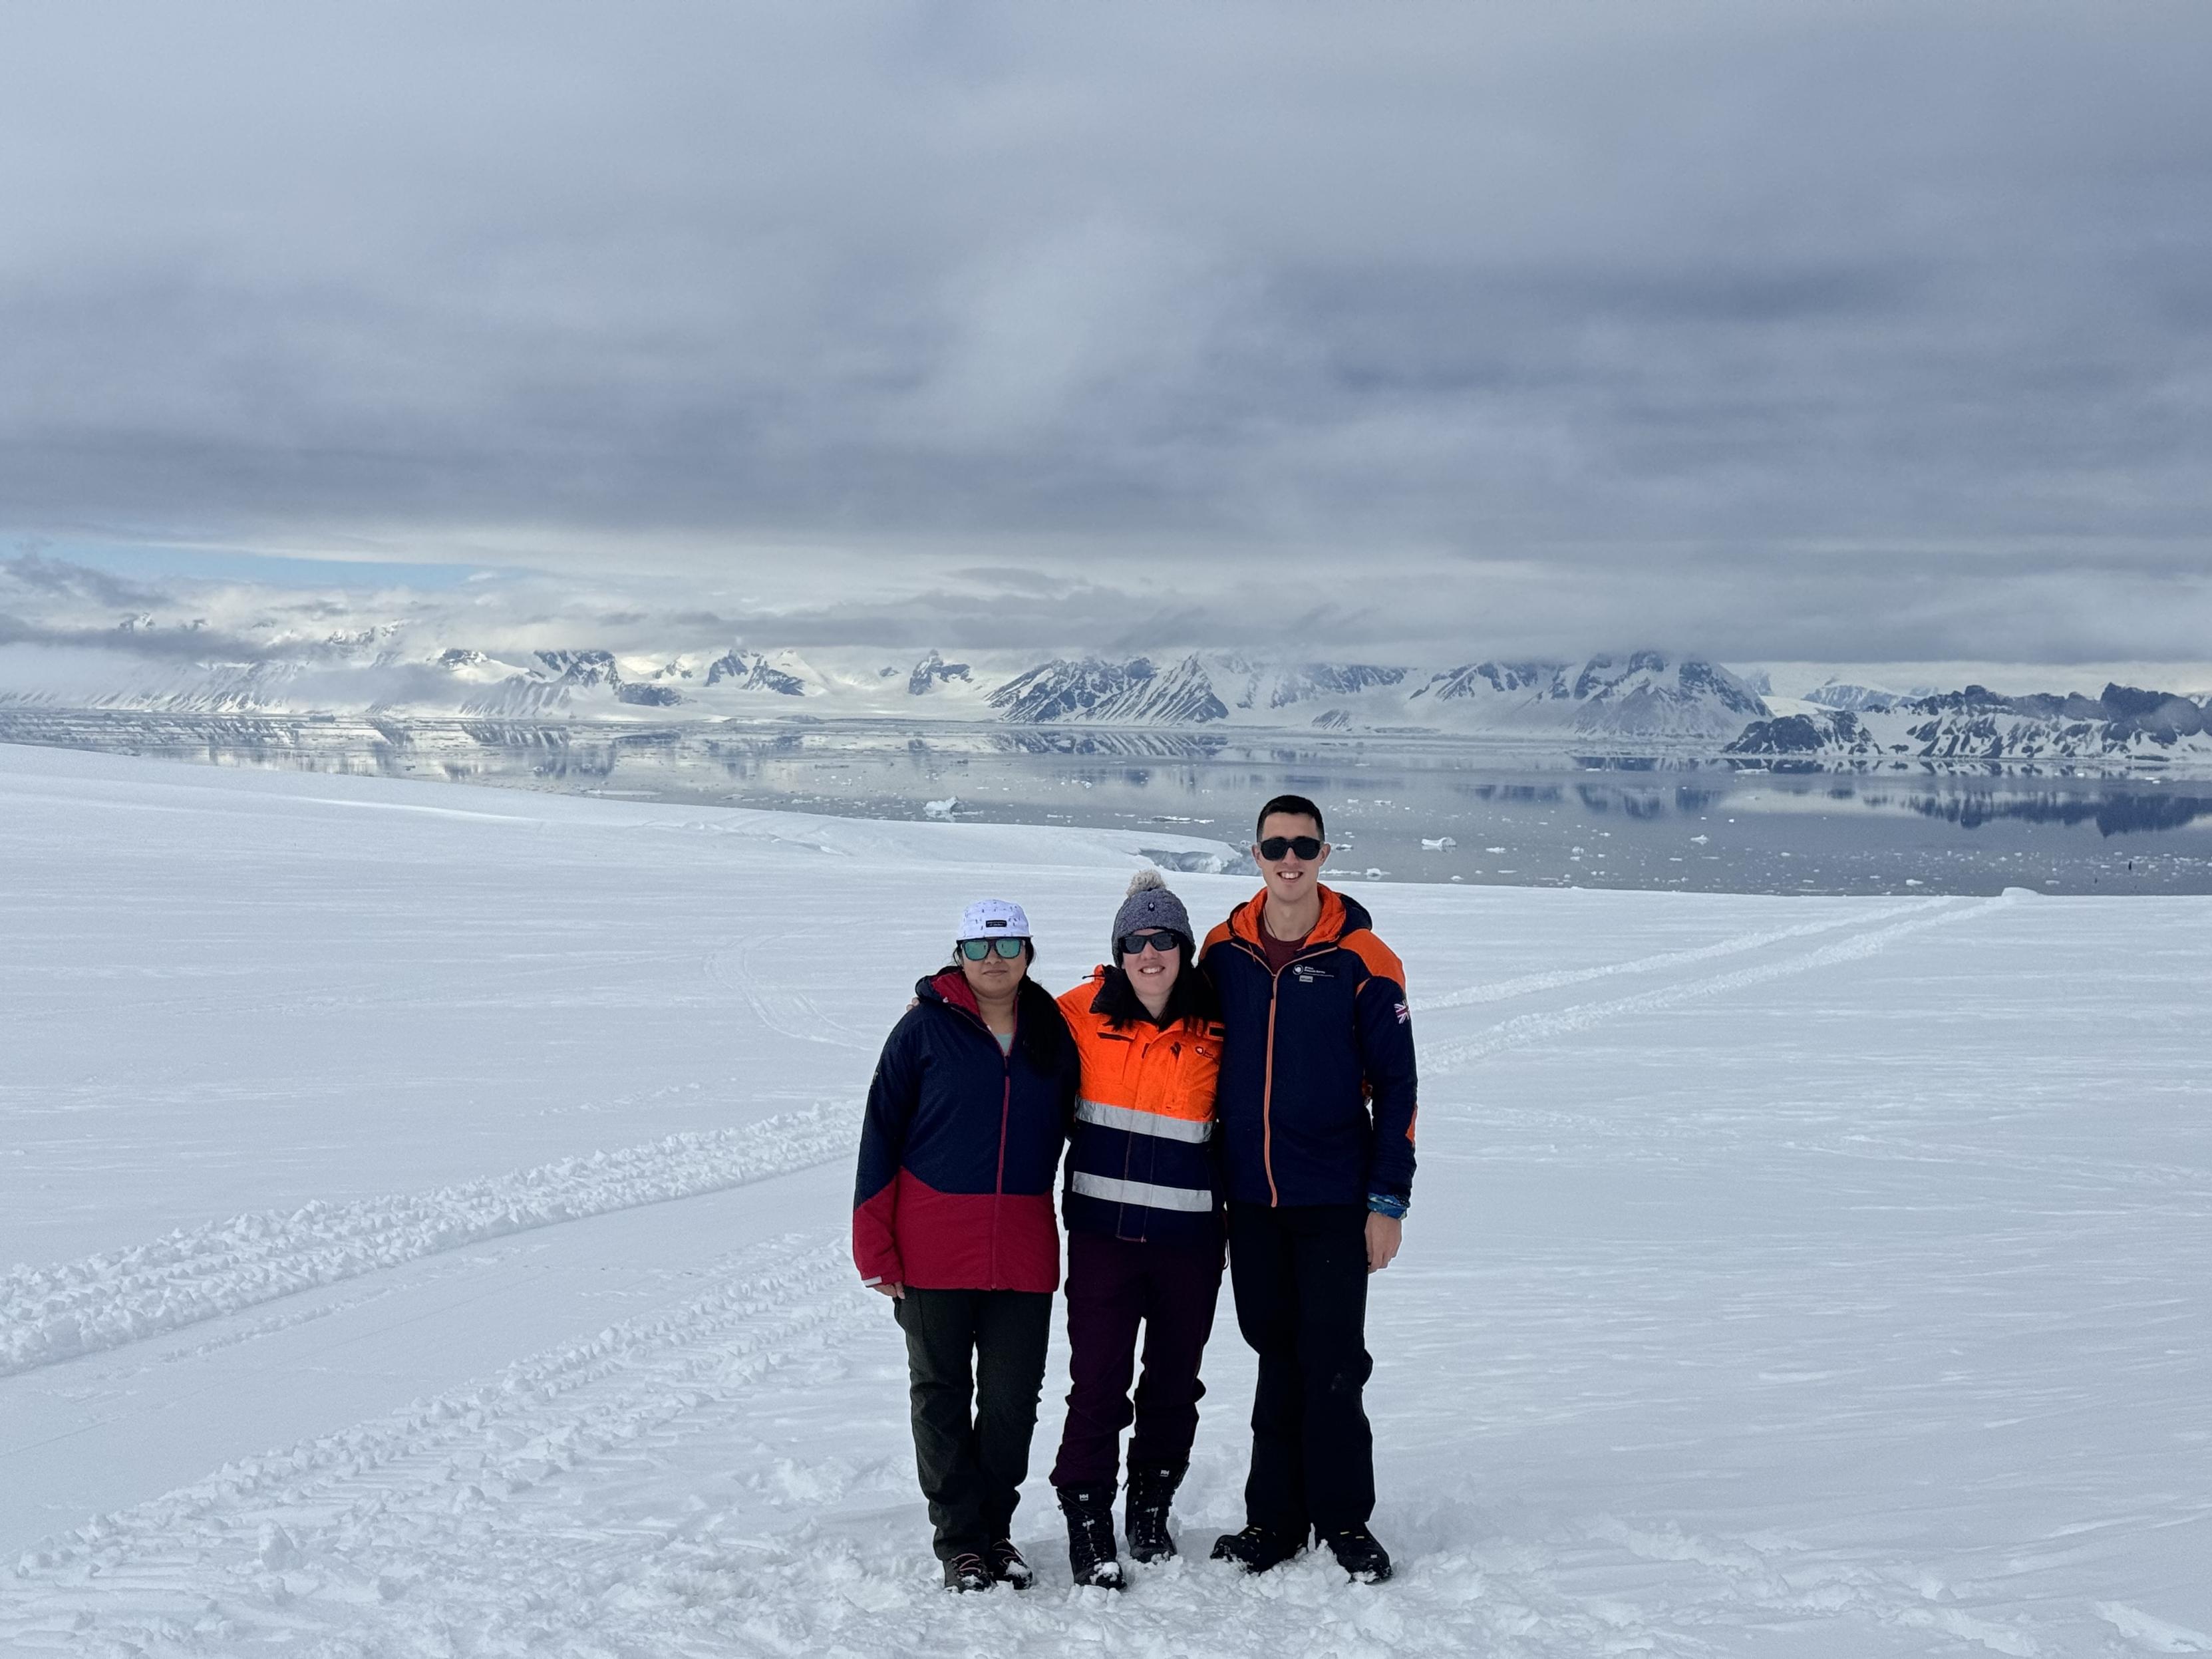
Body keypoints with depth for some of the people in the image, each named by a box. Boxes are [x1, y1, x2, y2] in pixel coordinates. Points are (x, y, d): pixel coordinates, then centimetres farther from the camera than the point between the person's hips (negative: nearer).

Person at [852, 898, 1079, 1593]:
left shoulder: (1053, 1033, 7)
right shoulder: (926, 1028, -2)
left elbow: (1075, 1130, 17)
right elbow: (881, 1134, -2)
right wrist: (875, 1246, -7)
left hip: (1023, 1252, 2)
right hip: (933, 1249, -2)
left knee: (1013, 1397, 5)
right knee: (942, 1395, 5)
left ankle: (995, 1527, 21)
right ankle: (959, 1538, 14)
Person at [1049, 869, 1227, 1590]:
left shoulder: (1216, 1028, -2)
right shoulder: (1082, 1013, -3)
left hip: (1189, 1233, 2)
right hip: (1103, 1227, -1)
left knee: (1174, 1382, 14)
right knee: (1098, 1382, -5)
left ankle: (1151, 1512, 32)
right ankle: (1087, 1524, 6)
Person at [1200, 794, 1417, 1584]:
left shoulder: (1362, 958, -6)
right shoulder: (1224, 949, 4)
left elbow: (1395, 1084, -4)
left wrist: (1389, 1200, -8)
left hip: (1333, 1198, -3)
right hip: (1249, 1195, 3)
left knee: (1331, 1362, -1)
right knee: (1276, 1356, 10)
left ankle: (1343, 1518, 12)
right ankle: (1275, 1518, 18)